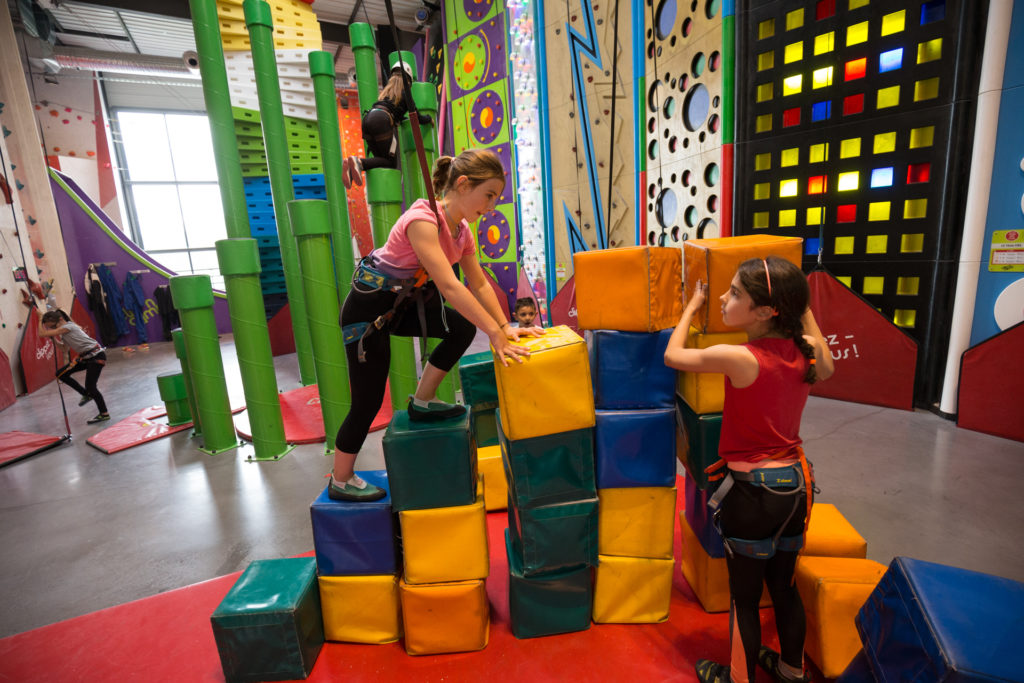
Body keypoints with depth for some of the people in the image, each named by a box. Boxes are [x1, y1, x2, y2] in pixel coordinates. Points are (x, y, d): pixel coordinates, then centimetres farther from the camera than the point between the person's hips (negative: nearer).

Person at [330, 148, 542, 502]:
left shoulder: (461, 230, -1)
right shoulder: (422, 220, -28)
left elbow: (480, 284, 2)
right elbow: (450, 287, -36)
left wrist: (505, 327, -8)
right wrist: (496, 334, -36)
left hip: (401, 304, 8)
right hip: (366, 310, -8)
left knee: (463, 328, -10)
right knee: (368, 401, -1)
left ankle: (422, 402, 9)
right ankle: (340, 482, 21)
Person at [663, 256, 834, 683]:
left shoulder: (737, 358, -24)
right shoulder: (807, 350, -6)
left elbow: (672, 355, -8)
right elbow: (825, 370, 20)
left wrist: (692, 307, 7)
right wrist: (802, 308, 19)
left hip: (752, 489, -7)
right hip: (794, 483, 7)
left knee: (744, 597, 13)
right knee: (783, 586, 26)